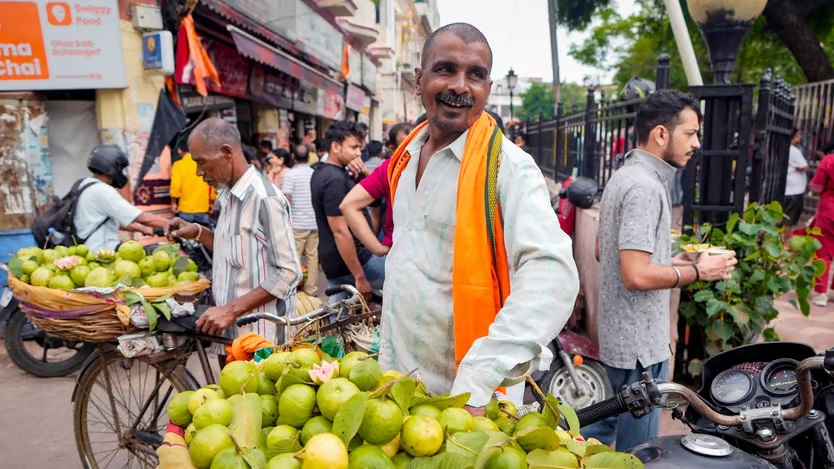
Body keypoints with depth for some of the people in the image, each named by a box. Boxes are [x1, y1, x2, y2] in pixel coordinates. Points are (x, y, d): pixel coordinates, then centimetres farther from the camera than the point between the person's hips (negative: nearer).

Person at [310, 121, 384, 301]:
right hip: (355, 260, -10)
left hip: (334, 261, 10)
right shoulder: (335, 179, -21)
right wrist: (360, 276, -22)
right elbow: (340, 231, -25)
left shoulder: (321, 173, 11)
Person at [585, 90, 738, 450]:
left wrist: (672, 262, 13)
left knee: (602, 429, 24)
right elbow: (636, 275, -27)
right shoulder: (645, 187, -21)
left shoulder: (623, 177, 11)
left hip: (617, 337, 10)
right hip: (639, 345, -10)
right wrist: (697, 271, -14)